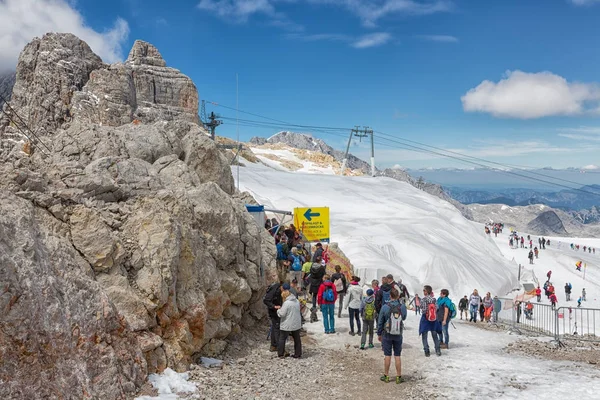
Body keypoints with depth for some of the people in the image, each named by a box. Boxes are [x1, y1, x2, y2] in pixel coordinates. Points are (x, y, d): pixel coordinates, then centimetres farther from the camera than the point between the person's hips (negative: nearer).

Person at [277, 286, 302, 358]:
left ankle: (281, 354, 13)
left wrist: (278, 310, 3)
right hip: (296, 324, 6)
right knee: (297, 339, 14)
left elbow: (281, 314, -19)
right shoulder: (297, 301, 3)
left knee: (282, 339, 9)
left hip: (287, 326, -6)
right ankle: (298, 354, 19)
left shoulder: (286, 303, -20)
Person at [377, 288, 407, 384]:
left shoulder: (385, 307, -12)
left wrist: (379, 334, 7)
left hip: (387, 335, -2)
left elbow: (380, 322, -5)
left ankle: (386, 376, 15)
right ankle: (398, 377, 12)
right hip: (398, 335, 2)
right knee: (397, 356, 7)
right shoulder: (402, 307, -8)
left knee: (387, 355, 6)